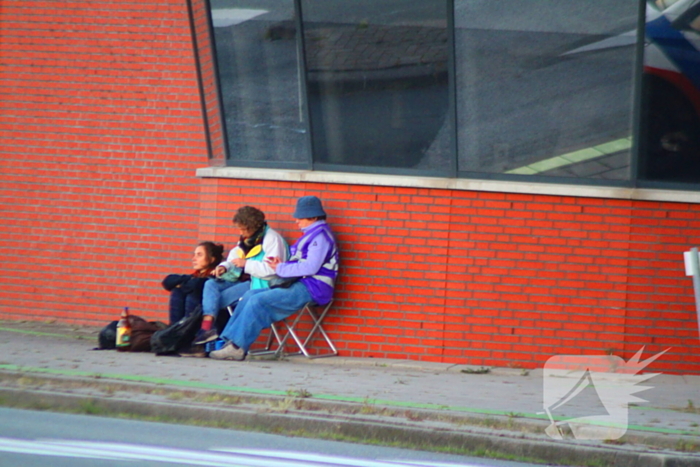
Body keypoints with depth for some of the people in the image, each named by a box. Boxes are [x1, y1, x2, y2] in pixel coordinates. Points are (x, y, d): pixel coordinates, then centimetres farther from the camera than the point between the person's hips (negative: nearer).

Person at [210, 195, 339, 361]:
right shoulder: (311, 234, 23)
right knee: (250, 295, 2)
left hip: (311, 290, -10)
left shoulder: (320, 235, -10)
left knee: (258, 301, -22)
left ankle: (237, 347, -21)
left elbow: (311, 267, -21)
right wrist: (282, 264, 4)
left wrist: (281, 269, -10)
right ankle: (229, 340, -6)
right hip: (301, 285, 10)